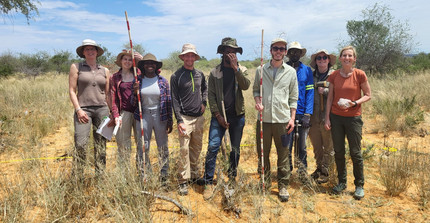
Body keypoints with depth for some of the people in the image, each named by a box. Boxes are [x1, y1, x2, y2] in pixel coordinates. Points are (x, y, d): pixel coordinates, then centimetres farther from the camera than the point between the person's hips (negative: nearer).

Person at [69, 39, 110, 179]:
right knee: (80, 144, -13)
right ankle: (77, 178, -3)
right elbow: (72, 90, 2)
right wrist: (78, 109, -9)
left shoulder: (105, 71, 13)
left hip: (102, 109, 3)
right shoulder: (76, 67, 7)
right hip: (83, 109, -3)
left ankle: (100, 176, 15)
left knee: (101, 145, 5)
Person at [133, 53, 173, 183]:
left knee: (163, 147, 4)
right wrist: (135, 92, -14)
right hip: (143, 115, 1)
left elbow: (168, 102, 3)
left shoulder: (163, 81, 3)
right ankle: (144, 177, 17)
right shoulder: (138, 81, 4)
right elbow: (133, 103, 6)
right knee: (142, 147, 3)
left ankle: (164, 177, 18)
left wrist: (170, 121, 0)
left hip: (160, 116, 0)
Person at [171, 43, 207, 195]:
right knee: (184, 150, -7)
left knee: (197, 148, 13)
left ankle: (195, 175, 29)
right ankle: (183, 181, 3)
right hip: (185, 118, -5)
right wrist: (179, 120, -13)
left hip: (199, 117, 5)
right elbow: (175, 100, -6)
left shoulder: (200, 74, 10)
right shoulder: (176, 76, -3)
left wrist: (204, 102, 11)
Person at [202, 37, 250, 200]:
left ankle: (232, 178, 28)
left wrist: (235, 67, -19)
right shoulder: (215, 72, 4)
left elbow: (246, 86, -14)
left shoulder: (242, 70, 6)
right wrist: (218, 115, -8)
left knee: (235, 149, 10)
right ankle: (209, 183, 1)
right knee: (213, 147, -9)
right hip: (219, 115, -1)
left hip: (237, 116, 1)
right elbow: (211, 95, 0)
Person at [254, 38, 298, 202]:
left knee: (283, 155, 4)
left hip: (283, 119, 0)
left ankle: (283, 186, 19)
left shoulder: (291, 72, 7)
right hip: (264, 118, 1)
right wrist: (257, 101, -8)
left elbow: (293, 97, 8)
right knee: (263, 153, 9)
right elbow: (255, 89, 14)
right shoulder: (261, 70, 7)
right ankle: (265, 184, 26)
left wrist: (292, 118, 1)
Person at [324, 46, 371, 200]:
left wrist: (355, 103, -17)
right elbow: (330, 98, 6)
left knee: (355, 152, 2)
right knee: (338, 151, 9)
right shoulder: (334, 75, 2)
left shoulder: (360, 75, -5)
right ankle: (341, 182, 26)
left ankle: (359, 185, 20)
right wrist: (327, 118, 3)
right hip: (336, 117, 2)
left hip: (353, 117, -2)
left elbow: (367, 95, 2)